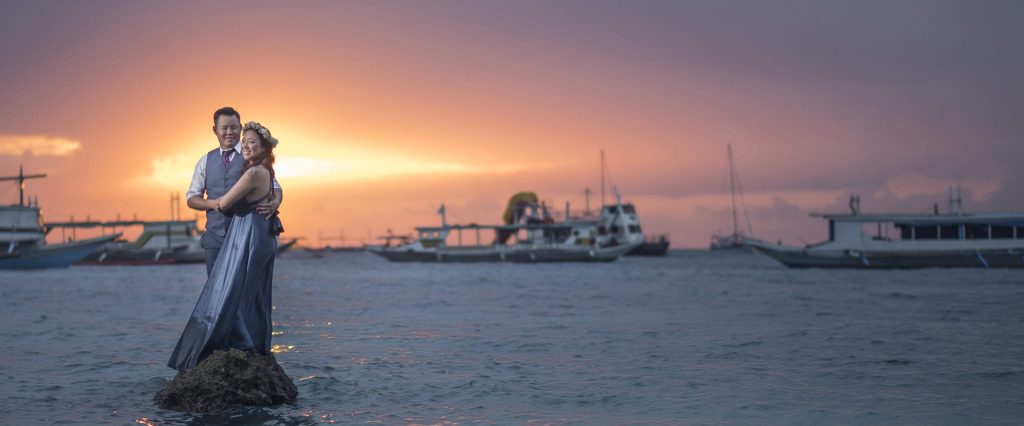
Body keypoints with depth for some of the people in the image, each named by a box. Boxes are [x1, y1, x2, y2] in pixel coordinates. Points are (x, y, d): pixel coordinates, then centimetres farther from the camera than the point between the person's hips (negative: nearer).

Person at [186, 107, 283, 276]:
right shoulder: (206, 161, 11)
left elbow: (274, 186, -3)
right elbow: (191, 197, 14)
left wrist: (275, 203, -27)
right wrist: (212, 203, -8)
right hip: (215, 235, 3)